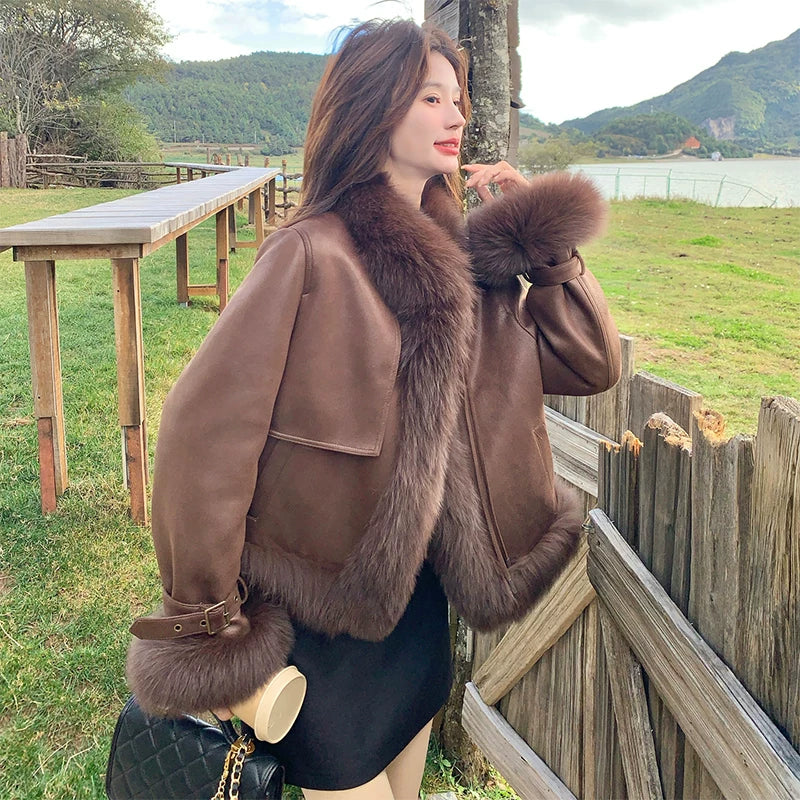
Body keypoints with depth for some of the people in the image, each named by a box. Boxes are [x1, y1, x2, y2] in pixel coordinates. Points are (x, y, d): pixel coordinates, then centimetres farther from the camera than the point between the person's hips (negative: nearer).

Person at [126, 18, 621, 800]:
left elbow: (591, 363, 3)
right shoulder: (313, 257, -21)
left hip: (421, 604, 7)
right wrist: (204, 628, -19)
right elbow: (206, 426, -23)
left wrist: (544, 240, -6)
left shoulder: (465, 259, 1)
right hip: (324, 624, -6)